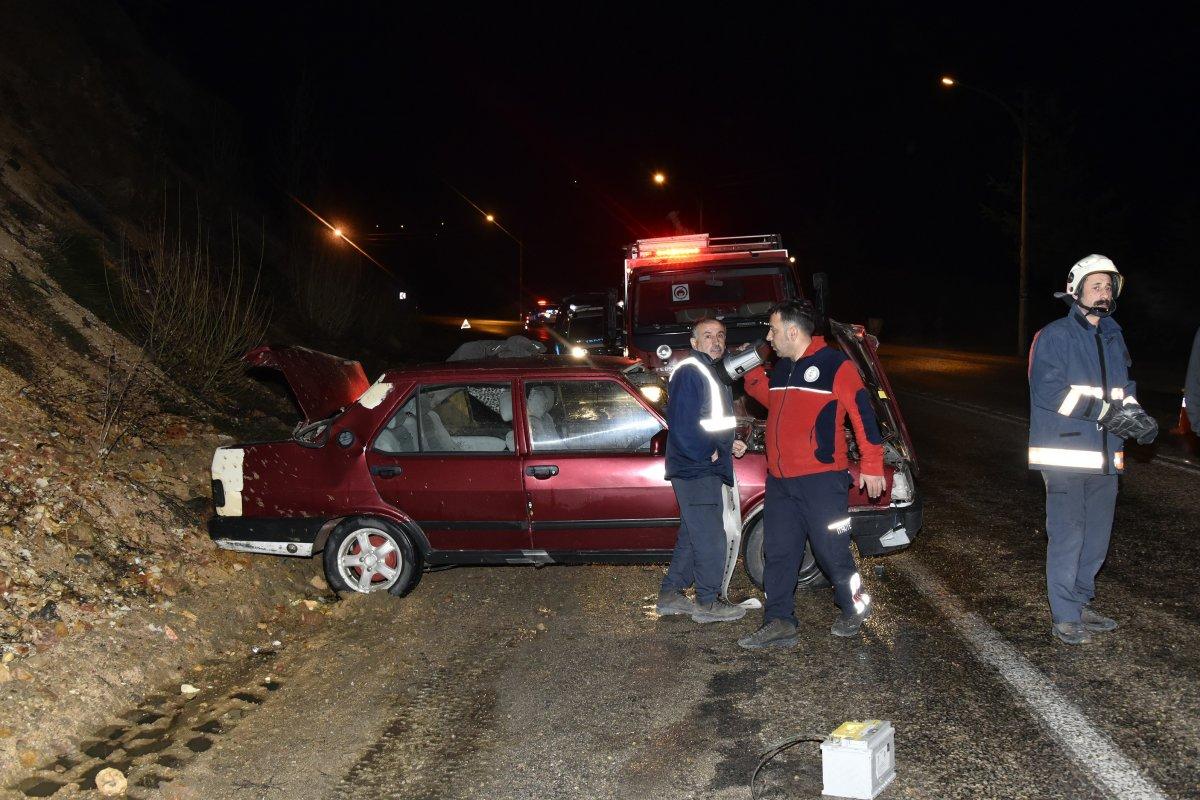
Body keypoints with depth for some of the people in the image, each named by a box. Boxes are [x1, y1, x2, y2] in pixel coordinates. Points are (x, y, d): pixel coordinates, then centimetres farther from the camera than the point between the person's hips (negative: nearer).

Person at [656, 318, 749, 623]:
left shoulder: (711, 373, 18)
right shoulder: (689, 373, -14)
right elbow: (684, 426, -22)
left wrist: (730, 444, 11)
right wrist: (708, 453, -16)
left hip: (705, 470, 10)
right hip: (696, 470, -10)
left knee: (691, 535, 15)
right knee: (710, 538, -4)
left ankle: (670, 595, 23)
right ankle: (708, 603, 5)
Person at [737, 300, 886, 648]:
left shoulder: (835, 364, -10)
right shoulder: (782, 367, 14)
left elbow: (862, 412, -10)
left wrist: (871, 465, -10)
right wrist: (752, 373, 15)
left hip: (822, 479, -7)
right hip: (779, 480, 7)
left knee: (832, 551, 2)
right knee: (778, 552, 6)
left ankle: (855, 607, 25)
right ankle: (779, 623, 12)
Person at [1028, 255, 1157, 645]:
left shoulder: (1113, 337, 14)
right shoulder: (1055, 336, -9)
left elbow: (1124, 387, 19)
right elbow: (1050, 391, -18)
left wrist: (1136, 415, -3)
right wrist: (1106, 412, -21)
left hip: (1104, 454, 8)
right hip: (1065, 453, -7)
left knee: (1097, 536, 14)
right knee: (1068, 536, -5)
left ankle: (1080, 603, 28)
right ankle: (1065, 618, 2)